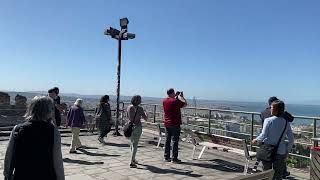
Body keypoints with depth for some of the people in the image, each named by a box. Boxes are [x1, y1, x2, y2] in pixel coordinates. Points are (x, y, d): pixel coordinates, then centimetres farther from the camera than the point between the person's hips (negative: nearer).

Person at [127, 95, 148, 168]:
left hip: (130, 126, 5)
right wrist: (145, 113, 17)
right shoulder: (140, 108, -12)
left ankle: (133, 159, 32)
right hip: (137, 127, -5)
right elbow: (145, 118, -4)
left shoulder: (129, 107, 0)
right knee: (135, 144, -1)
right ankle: (132, 162, -4)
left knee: (132, 143, 19)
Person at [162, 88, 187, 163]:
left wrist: (176, 96, 22)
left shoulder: (164, 101, 5)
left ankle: (166, 157, 19)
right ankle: (174, 158, 3)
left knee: (167, 140, 13)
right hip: (175, 124, -7)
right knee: (175, 141, -1)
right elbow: (185, 104, -6)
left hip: (167, 124, 7)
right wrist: (181, 96, 7)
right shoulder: (175, 101, -17)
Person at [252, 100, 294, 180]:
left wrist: (256, 140, 4)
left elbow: (263, 135, -14)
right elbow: (291, 139, 2)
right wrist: (287, 151, 13)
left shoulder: (268, 120, -12)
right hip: (280, 152, 3)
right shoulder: (286, 123, 0)